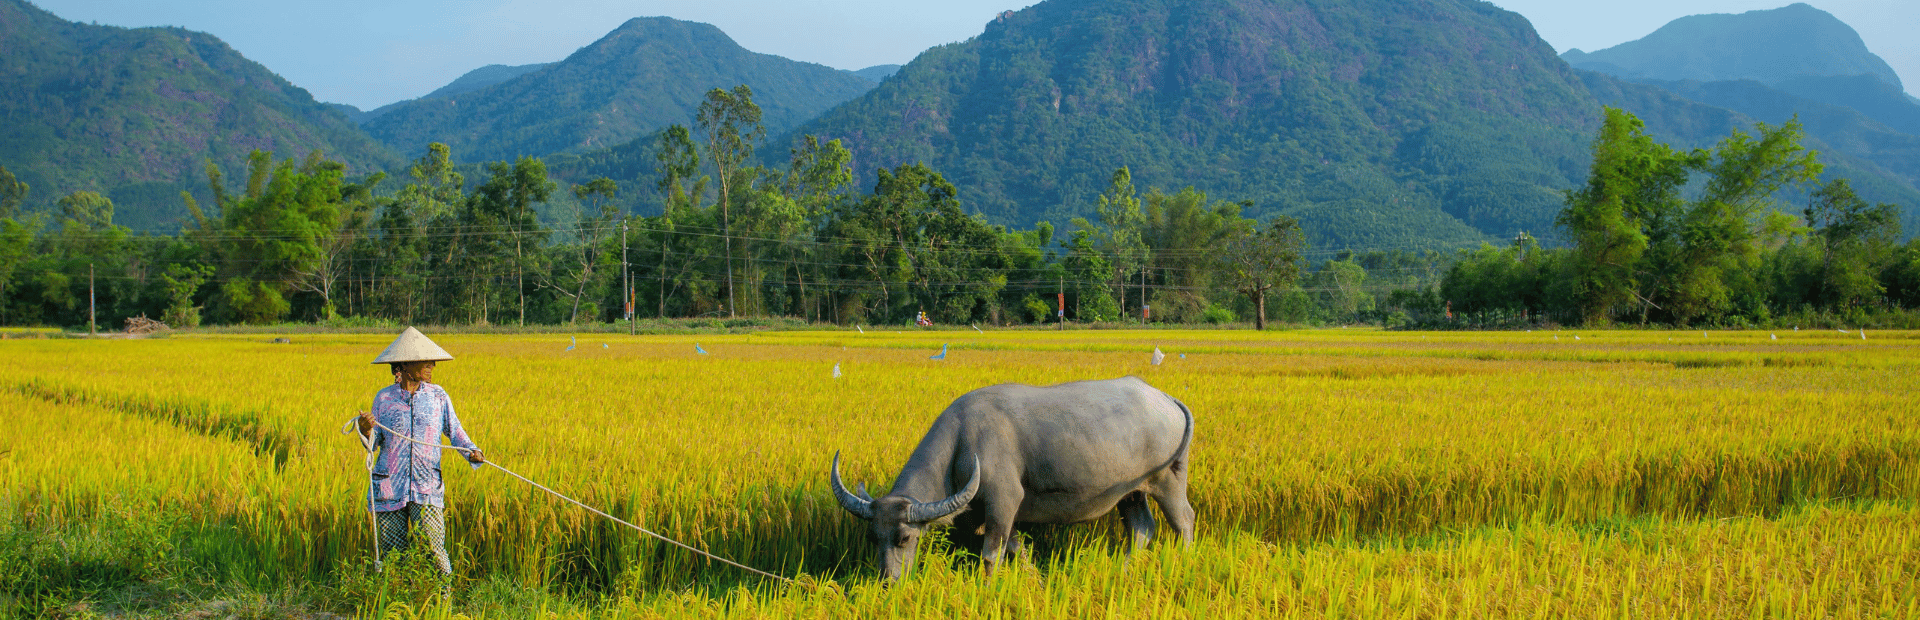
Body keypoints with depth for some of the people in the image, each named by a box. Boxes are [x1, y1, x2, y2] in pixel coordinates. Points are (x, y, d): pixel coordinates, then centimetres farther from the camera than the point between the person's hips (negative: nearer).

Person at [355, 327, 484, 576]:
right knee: (393, 553, 3)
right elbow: (373, 444, 8)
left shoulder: (437, 396, 7)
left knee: (432, 549, -10)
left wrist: (472, 452, -7)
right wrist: (366, 430, -14)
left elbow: (455, 431, 12)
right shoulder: (384, 397, 6)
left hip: (427, 489, -1)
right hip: (389, 488, 1)